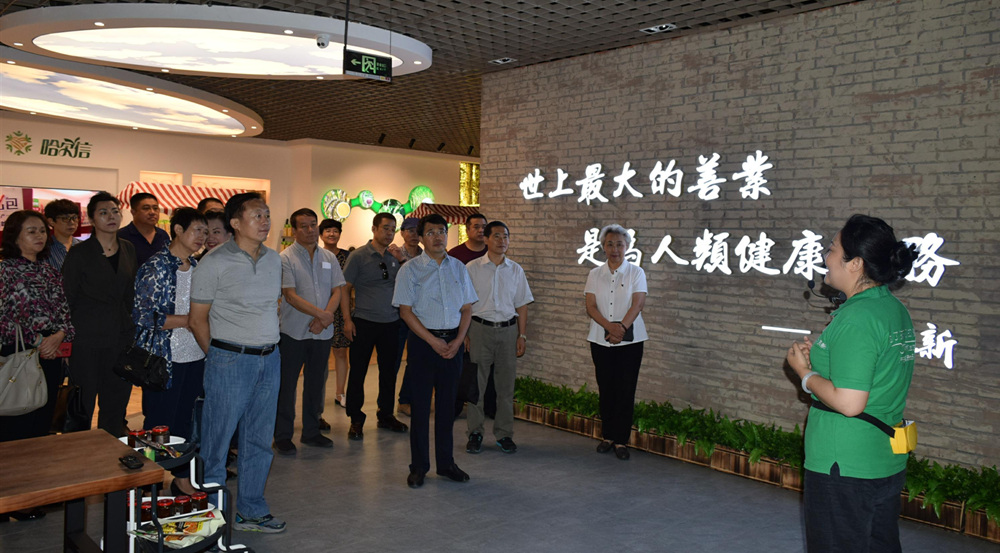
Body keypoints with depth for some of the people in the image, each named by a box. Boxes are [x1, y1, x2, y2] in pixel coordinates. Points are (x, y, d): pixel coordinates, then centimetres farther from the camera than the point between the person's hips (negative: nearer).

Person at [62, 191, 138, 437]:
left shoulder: (128, 249, 8)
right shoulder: (79, 253, -7)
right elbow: (68, 299, -4)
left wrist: (130, 328, 12)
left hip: (121, 336, 5)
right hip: (87, 340, -5)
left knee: (116, 406, 12)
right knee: (82, 404, 3)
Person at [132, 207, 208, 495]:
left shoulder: (197, 267, 11)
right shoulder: (156, 266, -9)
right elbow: (144, 315, -14)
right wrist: (185, 321, -16)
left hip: (195, 356, 7)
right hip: (164, 358, -6)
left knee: (185, 419, 14)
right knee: (159, 424, 0)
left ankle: (182, 477, 25)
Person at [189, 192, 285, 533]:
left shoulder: (274, 259, 8)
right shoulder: (214, 263, -10)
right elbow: (198, 318, -5)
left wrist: (268, 345, 13)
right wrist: (219, 356, 0)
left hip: (269, 358, 6)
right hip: (230, 361, -6)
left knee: (259, 439, 14)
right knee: (217, 440, 3)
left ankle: (252, 510, 28)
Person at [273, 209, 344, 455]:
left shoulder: (329, 258, 9)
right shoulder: (286, 258, -7)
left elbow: (337, 291, 6)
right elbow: (290, 295, -15)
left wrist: (323, 318, -11)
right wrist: (321, 314, -20)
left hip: (322, 333, 5)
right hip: (294, 332, -5)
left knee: (316, 384, 13)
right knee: (286, 385, 3)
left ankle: (311, 432, 26)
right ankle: (282, 436, 14)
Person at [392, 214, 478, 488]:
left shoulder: (458, 268, 9)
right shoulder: (410, 269, -2)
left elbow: (467, 308, 9)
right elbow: (406, 311, -6)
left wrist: (458, 340, -5)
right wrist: (434, 341, -12)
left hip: (453, 343, 3)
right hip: (423, 341, -3)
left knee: (447, 404, 10)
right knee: (421, 405, 2)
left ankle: (446, 462, 21)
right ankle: (419, 466, 13)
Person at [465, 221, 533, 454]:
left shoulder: (516, 270, 9)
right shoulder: (472, 268, 0)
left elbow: (521, 305, 10)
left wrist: (522, 335, 4)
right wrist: (465, 333, -4)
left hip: (508, 330, 2)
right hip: (480, 328, -2)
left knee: (506, 385, 6)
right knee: (476, 383, 2)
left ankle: (504, 434, 17)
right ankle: (475, 433, 14)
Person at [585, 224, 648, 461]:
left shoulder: (636, 273, 2)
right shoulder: (595, 274, 7)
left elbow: (637, 304, -9)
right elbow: (591, 307, -2)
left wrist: (621, 328, -21)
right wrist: (610, 327, -17)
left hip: (629, 340, -2)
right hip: (600, 340, 2)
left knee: (625, 390, -1)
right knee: (606, 389, 6)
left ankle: (621, 440, 8)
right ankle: (607, 436, 19)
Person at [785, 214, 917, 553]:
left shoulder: (857, 318, -22)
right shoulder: (895, 309, 7)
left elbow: (849, 403, -26)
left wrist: (804, 373, -11)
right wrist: (820, 357, 8)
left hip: (844, 469, -9)